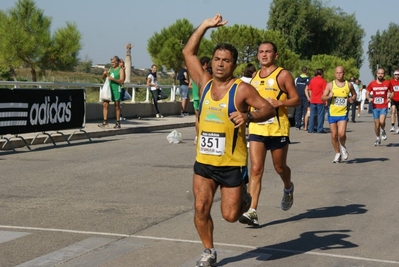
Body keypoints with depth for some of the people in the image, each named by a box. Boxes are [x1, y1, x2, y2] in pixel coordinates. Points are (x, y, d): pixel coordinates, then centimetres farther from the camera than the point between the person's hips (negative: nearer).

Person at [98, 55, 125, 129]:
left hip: (116, 89, -6)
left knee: (117, 106, 1)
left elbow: (121, 81, -13)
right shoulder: (111, 69, 14)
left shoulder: (121, 70, -3)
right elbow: (103, 77, 21)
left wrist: (113, 79, -24)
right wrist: (104, 73, -2)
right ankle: (105, 122, 0)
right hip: (109, 88, 6)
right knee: (105, 104, -3)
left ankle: (118, 123, 8)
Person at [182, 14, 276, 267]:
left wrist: (248, 116, -34)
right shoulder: (205, 82, 5)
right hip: (204, 161, 4)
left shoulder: (242, 89, -10)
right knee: (201, 208, -1)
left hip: (233, 163, -4)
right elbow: (188, 52, 10)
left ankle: (244, 198, 36)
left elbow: (269, 109, -15)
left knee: (230, 215, 1)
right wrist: (205, 25, 4)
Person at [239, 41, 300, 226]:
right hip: (256, 128, 3)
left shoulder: (283, 75, -3)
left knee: (279, 167, 12)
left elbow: (296, 100, -5)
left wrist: (279, 102, -20)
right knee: (256, 169, -7)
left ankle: (288, 188, 46)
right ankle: (252, 211, -12)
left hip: (277, 129, -3)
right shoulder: (254, 77, 14)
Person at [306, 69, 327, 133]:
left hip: (313, 101, 5)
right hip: (320, 101, -5)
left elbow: (309, 90, 13)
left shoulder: (312, 80, 8)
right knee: (320, 115, 0)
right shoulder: (323, 81, -8)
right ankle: (320, 129, -1)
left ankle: (310, 129, 9)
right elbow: (324, 91, -9)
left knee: (312, 115, 9)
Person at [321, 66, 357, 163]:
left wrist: (352, 99, -1)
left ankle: (343, 147, 13)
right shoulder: (330, 85, 2)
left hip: (343, 113, -1)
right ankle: (337, 153, 23)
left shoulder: (349, 85, 4)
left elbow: (354, 94, 21)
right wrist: (329, 96, -21)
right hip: (332, 113, 1)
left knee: (341, 133, -18)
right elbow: (322, 97, 0)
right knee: (334, 135, 5)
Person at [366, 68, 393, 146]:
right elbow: (367, 93, 9)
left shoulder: (387, 83, -1)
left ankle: (383, 131, 11)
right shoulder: (372, 84, 0)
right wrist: (369, 98, -12)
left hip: (384, 106, -2)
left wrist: (389, 98, -8)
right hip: (375, 107, 2)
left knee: (382, 121, -22)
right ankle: (378, 138, 27)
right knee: (376, 124, 7)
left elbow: (391, 92, 12)